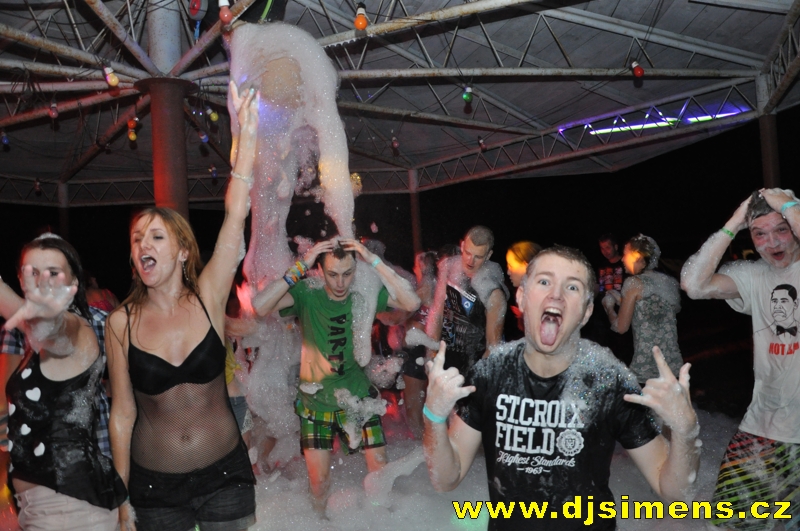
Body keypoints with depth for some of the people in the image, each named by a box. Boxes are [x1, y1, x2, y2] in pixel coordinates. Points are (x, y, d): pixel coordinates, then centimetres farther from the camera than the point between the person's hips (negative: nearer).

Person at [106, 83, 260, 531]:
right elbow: (122, 413, -2)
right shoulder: (122, 323, -7)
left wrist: (248, 134, -25)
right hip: (153, 483, 1)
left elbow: (236, 216, -19)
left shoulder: (207, 299, -9)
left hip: (224, 472, 0)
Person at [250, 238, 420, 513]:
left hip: (358, 398, 1)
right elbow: (260, 306, -29)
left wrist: (374, 261, -27)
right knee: (319, 482, 6)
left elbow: (412, 303, -22)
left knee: (380, 471, 6)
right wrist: (300, 266, -30)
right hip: (316, 400, -1)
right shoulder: (307, 294, -15)